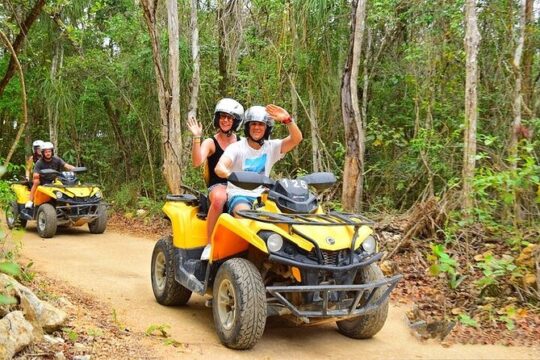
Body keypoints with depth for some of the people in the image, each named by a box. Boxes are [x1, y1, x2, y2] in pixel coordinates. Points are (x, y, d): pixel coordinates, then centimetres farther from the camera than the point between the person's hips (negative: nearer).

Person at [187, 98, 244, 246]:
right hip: (218, 186, -3)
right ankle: (210, 243, -29)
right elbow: (197, 162, -17)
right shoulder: (210, 143, 2)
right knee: (219, 198, -40)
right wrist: (196, 137, -24)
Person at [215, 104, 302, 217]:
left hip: (261, 195, 4)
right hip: (239, 194, -3)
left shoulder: (271, 147, 5)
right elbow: (219, 168, -19)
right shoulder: (236, 147, -3)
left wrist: (287, 119, -27)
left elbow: (296, 139, -8)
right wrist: (230, 175, -44)